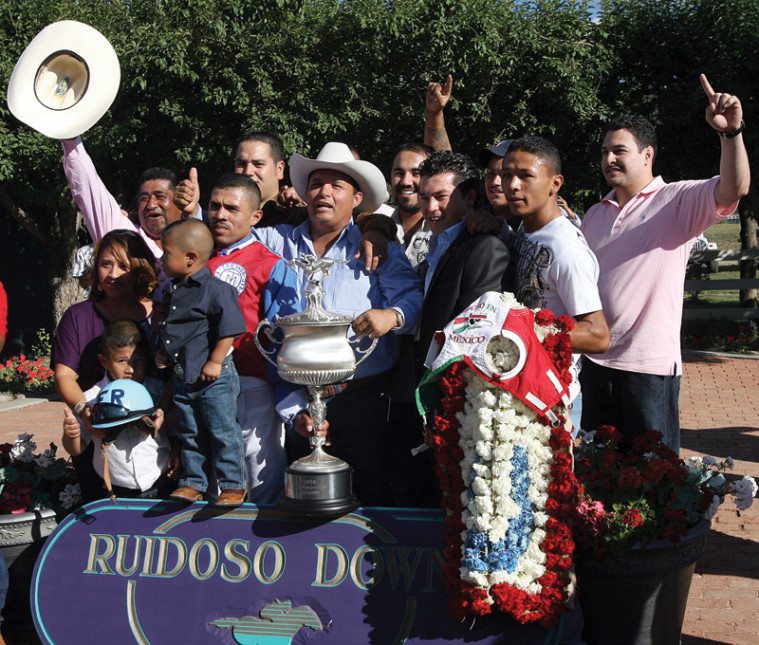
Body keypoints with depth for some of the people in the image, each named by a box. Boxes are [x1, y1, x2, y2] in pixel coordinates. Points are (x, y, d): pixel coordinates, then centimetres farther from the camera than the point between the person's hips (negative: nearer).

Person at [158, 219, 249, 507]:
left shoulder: (215, 289, -17)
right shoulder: (171, 291, 8)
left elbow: (228, 330, -19)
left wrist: (215, 363, -19)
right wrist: (162, 353, 17)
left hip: (213, 377, -8)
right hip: (181, 376, 8)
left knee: (223, 433, 1)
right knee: (189, 434, 16)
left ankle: (234, 485, 11)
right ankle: (193, 483, 27)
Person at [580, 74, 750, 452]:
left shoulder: (677, 201, -5)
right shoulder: (595, 215, 16)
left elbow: (734, 189, -24)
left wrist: (731, 133, -37)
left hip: (650, 364, -6)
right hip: (595, 361, 6)